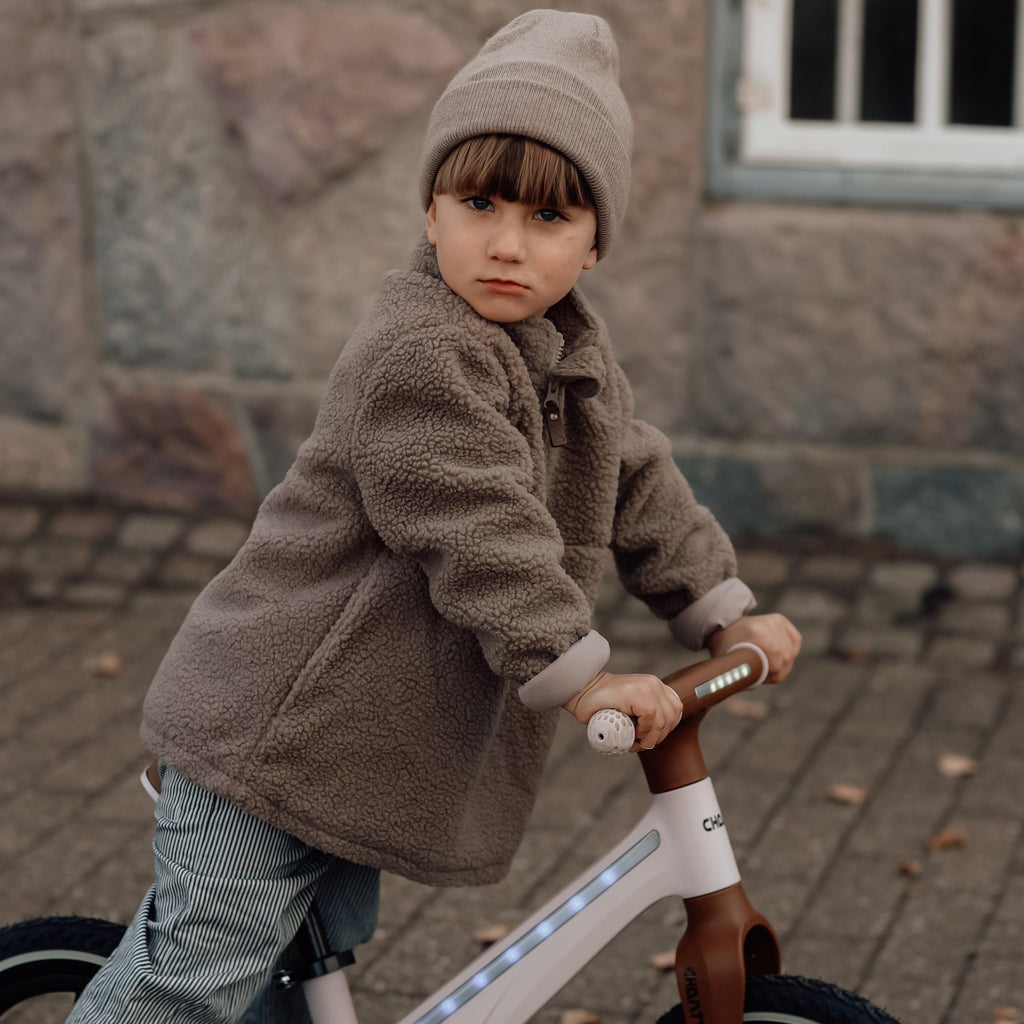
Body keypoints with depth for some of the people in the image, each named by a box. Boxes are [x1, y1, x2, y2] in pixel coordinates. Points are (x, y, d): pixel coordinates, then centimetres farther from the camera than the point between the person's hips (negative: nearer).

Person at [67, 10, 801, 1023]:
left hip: (364, 738, 9)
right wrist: (581, 675, -27)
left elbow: (637, 483, 17)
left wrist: (727, 614, 15)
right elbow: (478, 531, -27)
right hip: (268, 722, -9)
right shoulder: (417, 355, -23)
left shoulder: (574, 352, 7)